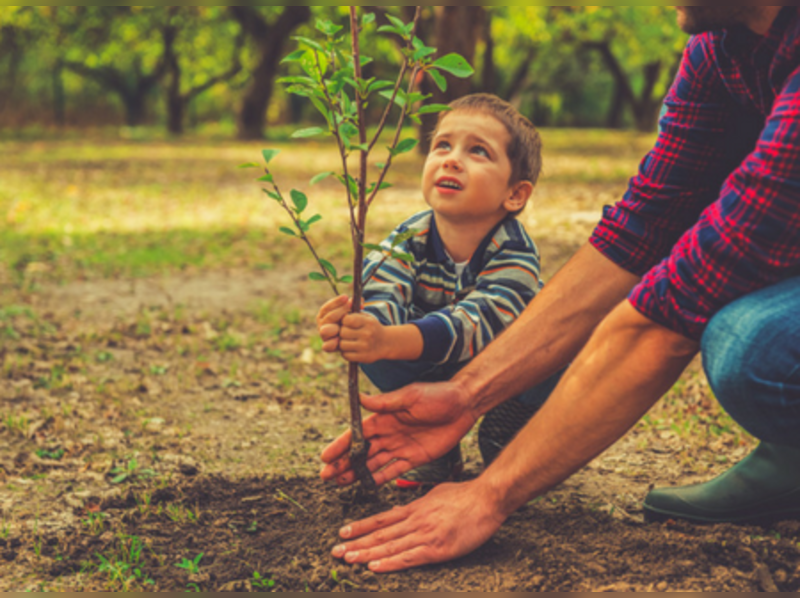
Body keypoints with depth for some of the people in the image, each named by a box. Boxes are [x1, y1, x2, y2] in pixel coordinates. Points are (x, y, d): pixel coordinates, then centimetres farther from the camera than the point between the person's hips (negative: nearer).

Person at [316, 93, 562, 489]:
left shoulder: (514, 252, -32)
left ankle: (505, 434, -1)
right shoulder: (408, 242, -20)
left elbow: (474, 323, -47)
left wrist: (389, 341, -66)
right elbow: (382, 300, -36)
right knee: (371, 351, -25)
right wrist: (350, 326, -63)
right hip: (438, 375, 2)